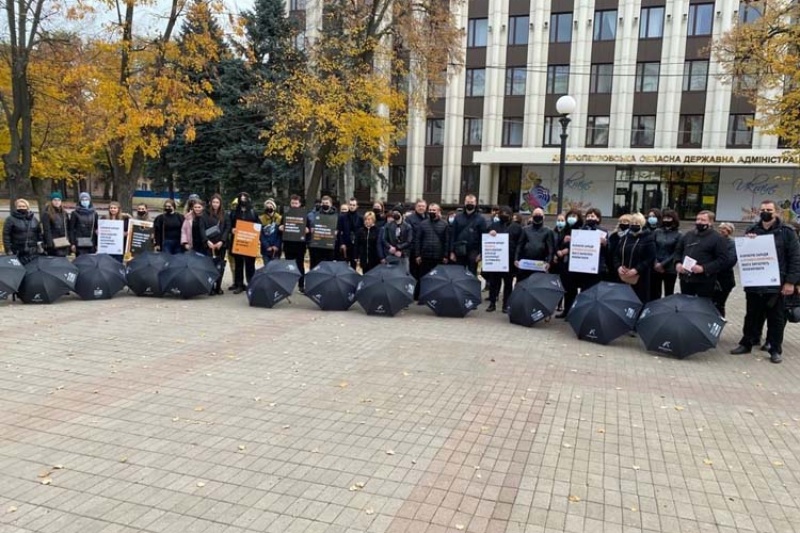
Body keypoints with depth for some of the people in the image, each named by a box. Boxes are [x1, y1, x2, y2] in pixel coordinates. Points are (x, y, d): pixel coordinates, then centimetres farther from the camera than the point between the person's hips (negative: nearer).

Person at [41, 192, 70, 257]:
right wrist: (50, 244, -17)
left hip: (64, 244, 6)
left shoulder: (64, 213, 16)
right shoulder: (47, 214, -4)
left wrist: (69, 241, 9)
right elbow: (46, 230, -10)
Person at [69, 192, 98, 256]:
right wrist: (72, 243, -7)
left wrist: (97, 244, 6)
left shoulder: (94, 213, 10)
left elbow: (97, 229, 10)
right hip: (80, 244, -2)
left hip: (91, 244, 3)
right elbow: (71, 229, 0)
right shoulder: (75, 213, 2)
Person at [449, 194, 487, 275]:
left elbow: (483, 237, -3)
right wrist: (452, 251, 0)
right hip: (459, 252, 2)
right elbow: (453, 235, 6)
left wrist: (480, 253, -10)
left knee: (472, 275, 4)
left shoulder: (480, 219, 1)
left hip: (473, 252, -2)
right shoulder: (458, 217, 8)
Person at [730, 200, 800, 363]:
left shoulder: (786, 232, -2)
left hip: (776, 284, -3)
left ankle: (775, 349, 16)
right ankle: (746, 343, 24)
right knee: (752, 316, 13)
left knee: (776, 318, 6)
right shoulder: (751, 231, 10)